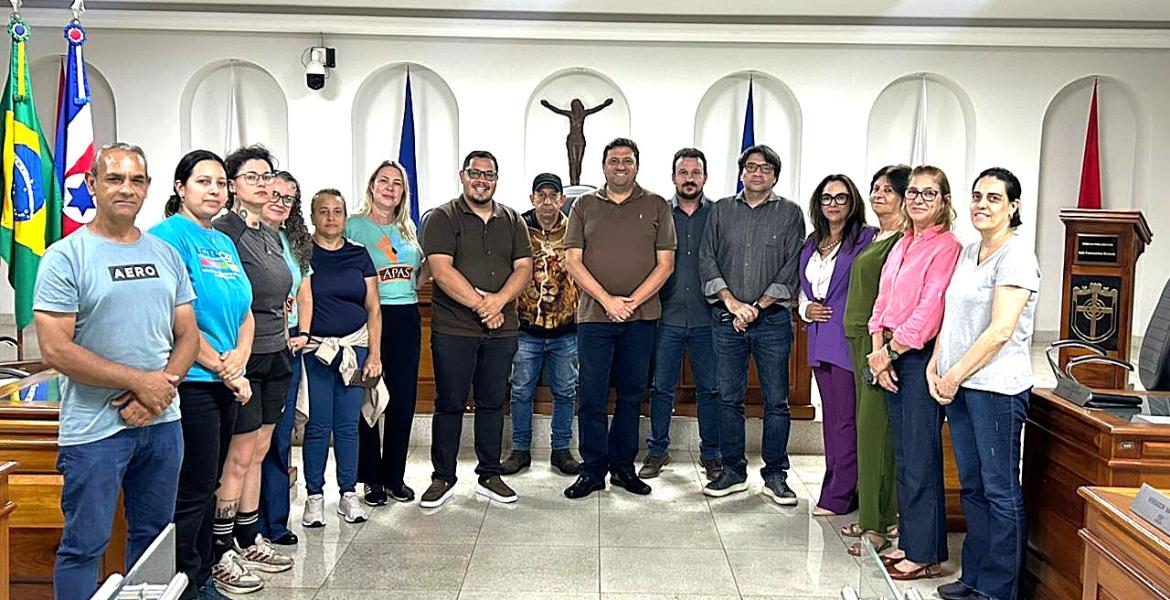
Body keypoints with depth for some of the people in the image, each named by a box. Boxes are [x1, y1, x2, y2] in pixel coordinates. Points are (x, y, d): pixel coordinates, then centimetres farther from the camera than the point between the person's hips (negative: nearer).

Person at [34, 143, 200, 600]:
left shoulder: (166, 255, 9)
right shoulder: (65, 258, -7)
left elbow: (187, 335, 9)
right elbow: (55, 350, -14)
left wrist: (161, 389, -9)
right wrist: (140, 381, -15)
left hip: (163, 423, 5)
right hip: (95, 427, -5)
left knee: (153, 537, 17)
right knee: (84, 546, 4)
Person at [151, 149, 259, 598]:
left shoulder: (224, 242, 15)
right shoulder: (169, 234, -10)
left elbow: (245, 312, 14)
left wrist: (239, 357, -4)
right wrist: (221, 367, -13)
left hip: (226, 382, 8)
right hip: (191, 382, -8)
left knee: (208, 484, 18)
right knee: (193, 491, 0)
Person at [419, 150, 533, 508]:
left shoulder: (512, 220, 12)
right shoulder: (443, 218, -2)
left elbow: (524, 268, 4)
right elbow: (442, 271, -13)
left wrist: (499, 299, -14)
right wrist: (480, 304, -17)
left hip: (502, 330, 4)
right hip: (453, 329, -4)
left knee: (492, 403, 11)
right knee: (449, 404, 3)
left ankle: (489, 475, 22)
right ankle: (443, 479, 14)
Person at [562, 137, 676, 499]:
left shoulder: (656, 206, 7)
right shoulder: (584, 206, 9)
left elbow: (665, 263, 2)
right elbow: (573, 260, 2)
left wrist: (633, 301, -10)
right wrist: (606, 299, -10)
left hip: (641, 317, 1)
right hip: (594, 316, 0)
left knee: (632, 395, 8)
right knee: (592, 396, 0)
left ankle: (623, 467, 19)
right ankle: (593, 470, 10)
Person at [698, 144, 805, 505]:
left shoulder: (790, 213, 5)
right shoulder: (721, 211, 11)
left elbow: (792, 268, -3)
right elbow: (707, 260, 4)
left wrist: (757, 307, -9)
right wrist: (732, 302, -8)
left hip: (773, 319, -2)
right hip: (727, 319, 2)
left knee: (776, 401, 2)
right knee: (729, 398, 6)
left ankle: (775, 475, 13)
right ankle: (733, 471, 18)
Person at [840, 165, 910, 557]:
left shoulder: (904, 240, -12)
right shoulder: (875, 237, 17)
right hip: (860, 338, 10)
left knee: (875, 429, -7)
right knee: (868, 428, 12)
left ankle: (878, 526, 0)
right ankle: (874, 515, 21)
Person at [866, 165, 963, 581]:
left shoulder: (947, 248, -11)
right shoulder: (902, 245, 15)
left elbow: (929, 313, -18)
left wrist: (890, 351, -11)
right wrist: (878, 351, 1)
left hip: (922, 358, -8)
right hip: (892, 359, 8)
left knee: (921, 458, -2)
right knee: (903, 455, 13)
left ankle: (926, 555, 9)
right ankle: (909, 543, 24)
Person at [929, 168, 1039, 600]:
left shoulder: (1016, 256, -10)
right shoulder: (968, 253, 15)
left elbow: (1000, 331, -17)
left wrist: (956, 375, -12)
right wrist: (935, 367, 4)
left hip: (996, 386, -8)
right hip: (958, 385, 8)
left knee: (1000, 490, 1)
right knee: (971, 486, 14)